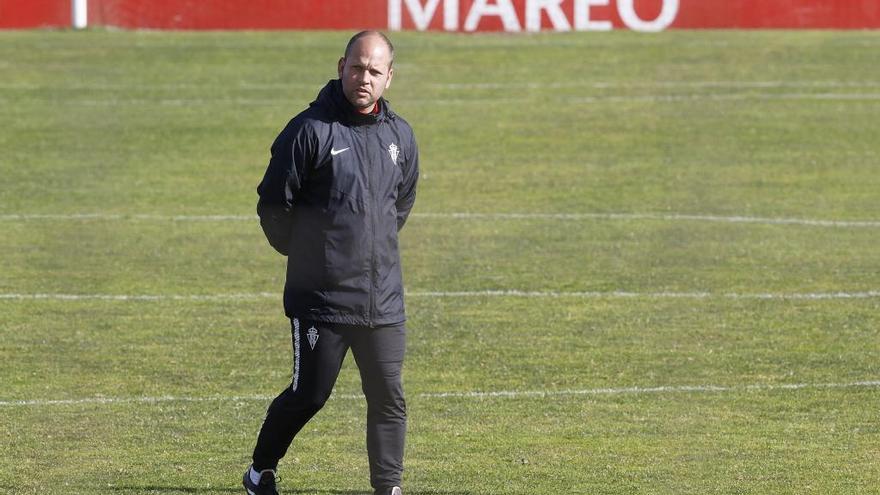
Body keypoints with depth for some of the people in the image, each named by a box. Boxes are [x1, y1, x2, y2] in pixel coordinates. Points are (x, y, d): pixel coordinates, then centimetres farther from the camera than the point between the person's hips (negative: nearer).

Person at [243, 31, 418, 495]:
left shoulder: (400, 136, 8)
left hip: (383, 300, 4)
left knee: (389, 398, 2)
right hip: (320, 299, -4)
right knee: (309, 394, 2)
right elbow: (273, 204, -4)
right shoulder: (310, 130, -10)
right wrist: (305, 255, 8)